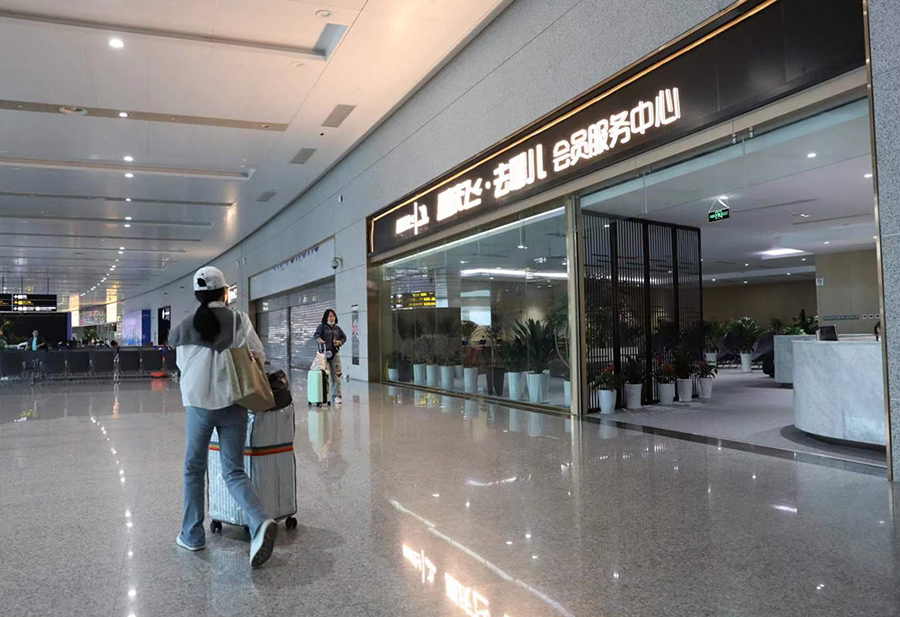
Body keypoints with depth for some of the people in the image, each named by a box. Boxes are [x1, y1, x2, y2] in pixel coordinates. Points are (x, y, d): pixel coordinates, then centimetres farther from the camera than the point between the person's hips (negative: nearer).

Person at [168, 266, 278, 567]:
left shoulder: (185, 327, 0)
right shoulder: (239, 320, -4)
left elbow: (183, 366, 8)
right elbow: (259, 357, -1)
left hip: (199, 404, 0)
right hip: (233, 405, 0)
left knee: (194, 469, 18)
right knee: (233, 471, 3)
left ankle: (192, 535, 26)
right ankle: (260, 522, -20)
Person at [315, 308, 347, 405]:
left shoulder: (337, 328, 17)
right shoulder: (322, 326, 3)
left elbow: (344, 337, 24)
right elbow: (317, 334, -14)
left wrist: (340, 342, 2)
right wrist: (319, 339, -37)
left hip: (335, 354, 4)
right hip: (324, 353, -4)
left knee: (336, 375, -1)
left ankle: (336, 396, 4)